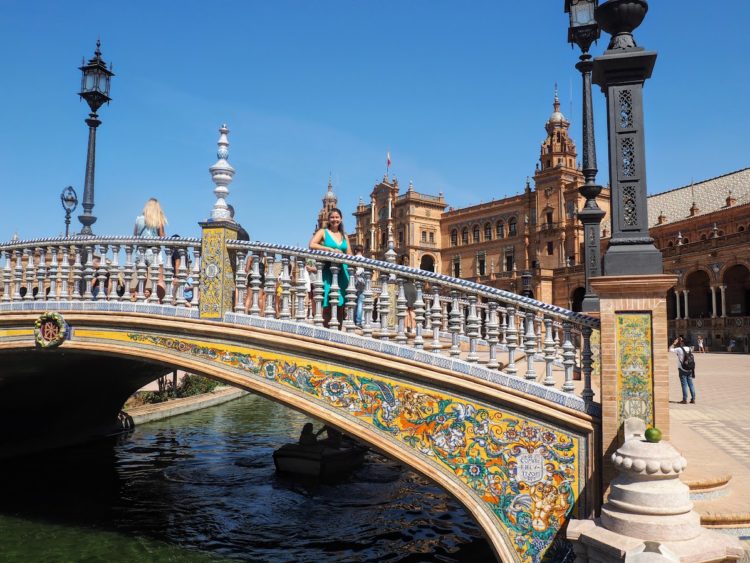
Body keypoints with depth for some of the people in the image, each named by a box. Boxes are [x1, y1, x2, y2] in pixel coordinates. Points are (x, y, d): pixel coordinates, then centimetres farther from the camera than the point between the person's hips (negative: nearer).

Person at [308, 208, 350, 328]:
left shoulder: (344, 235, 17)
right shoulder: (323, 232, 5)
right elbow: (312, 245, -11)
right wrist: (330, 249, -15)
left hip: (342, 271, 4)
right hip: (328, 271, -4)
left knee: (341, 304, 3)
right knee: (327, 304, -6)